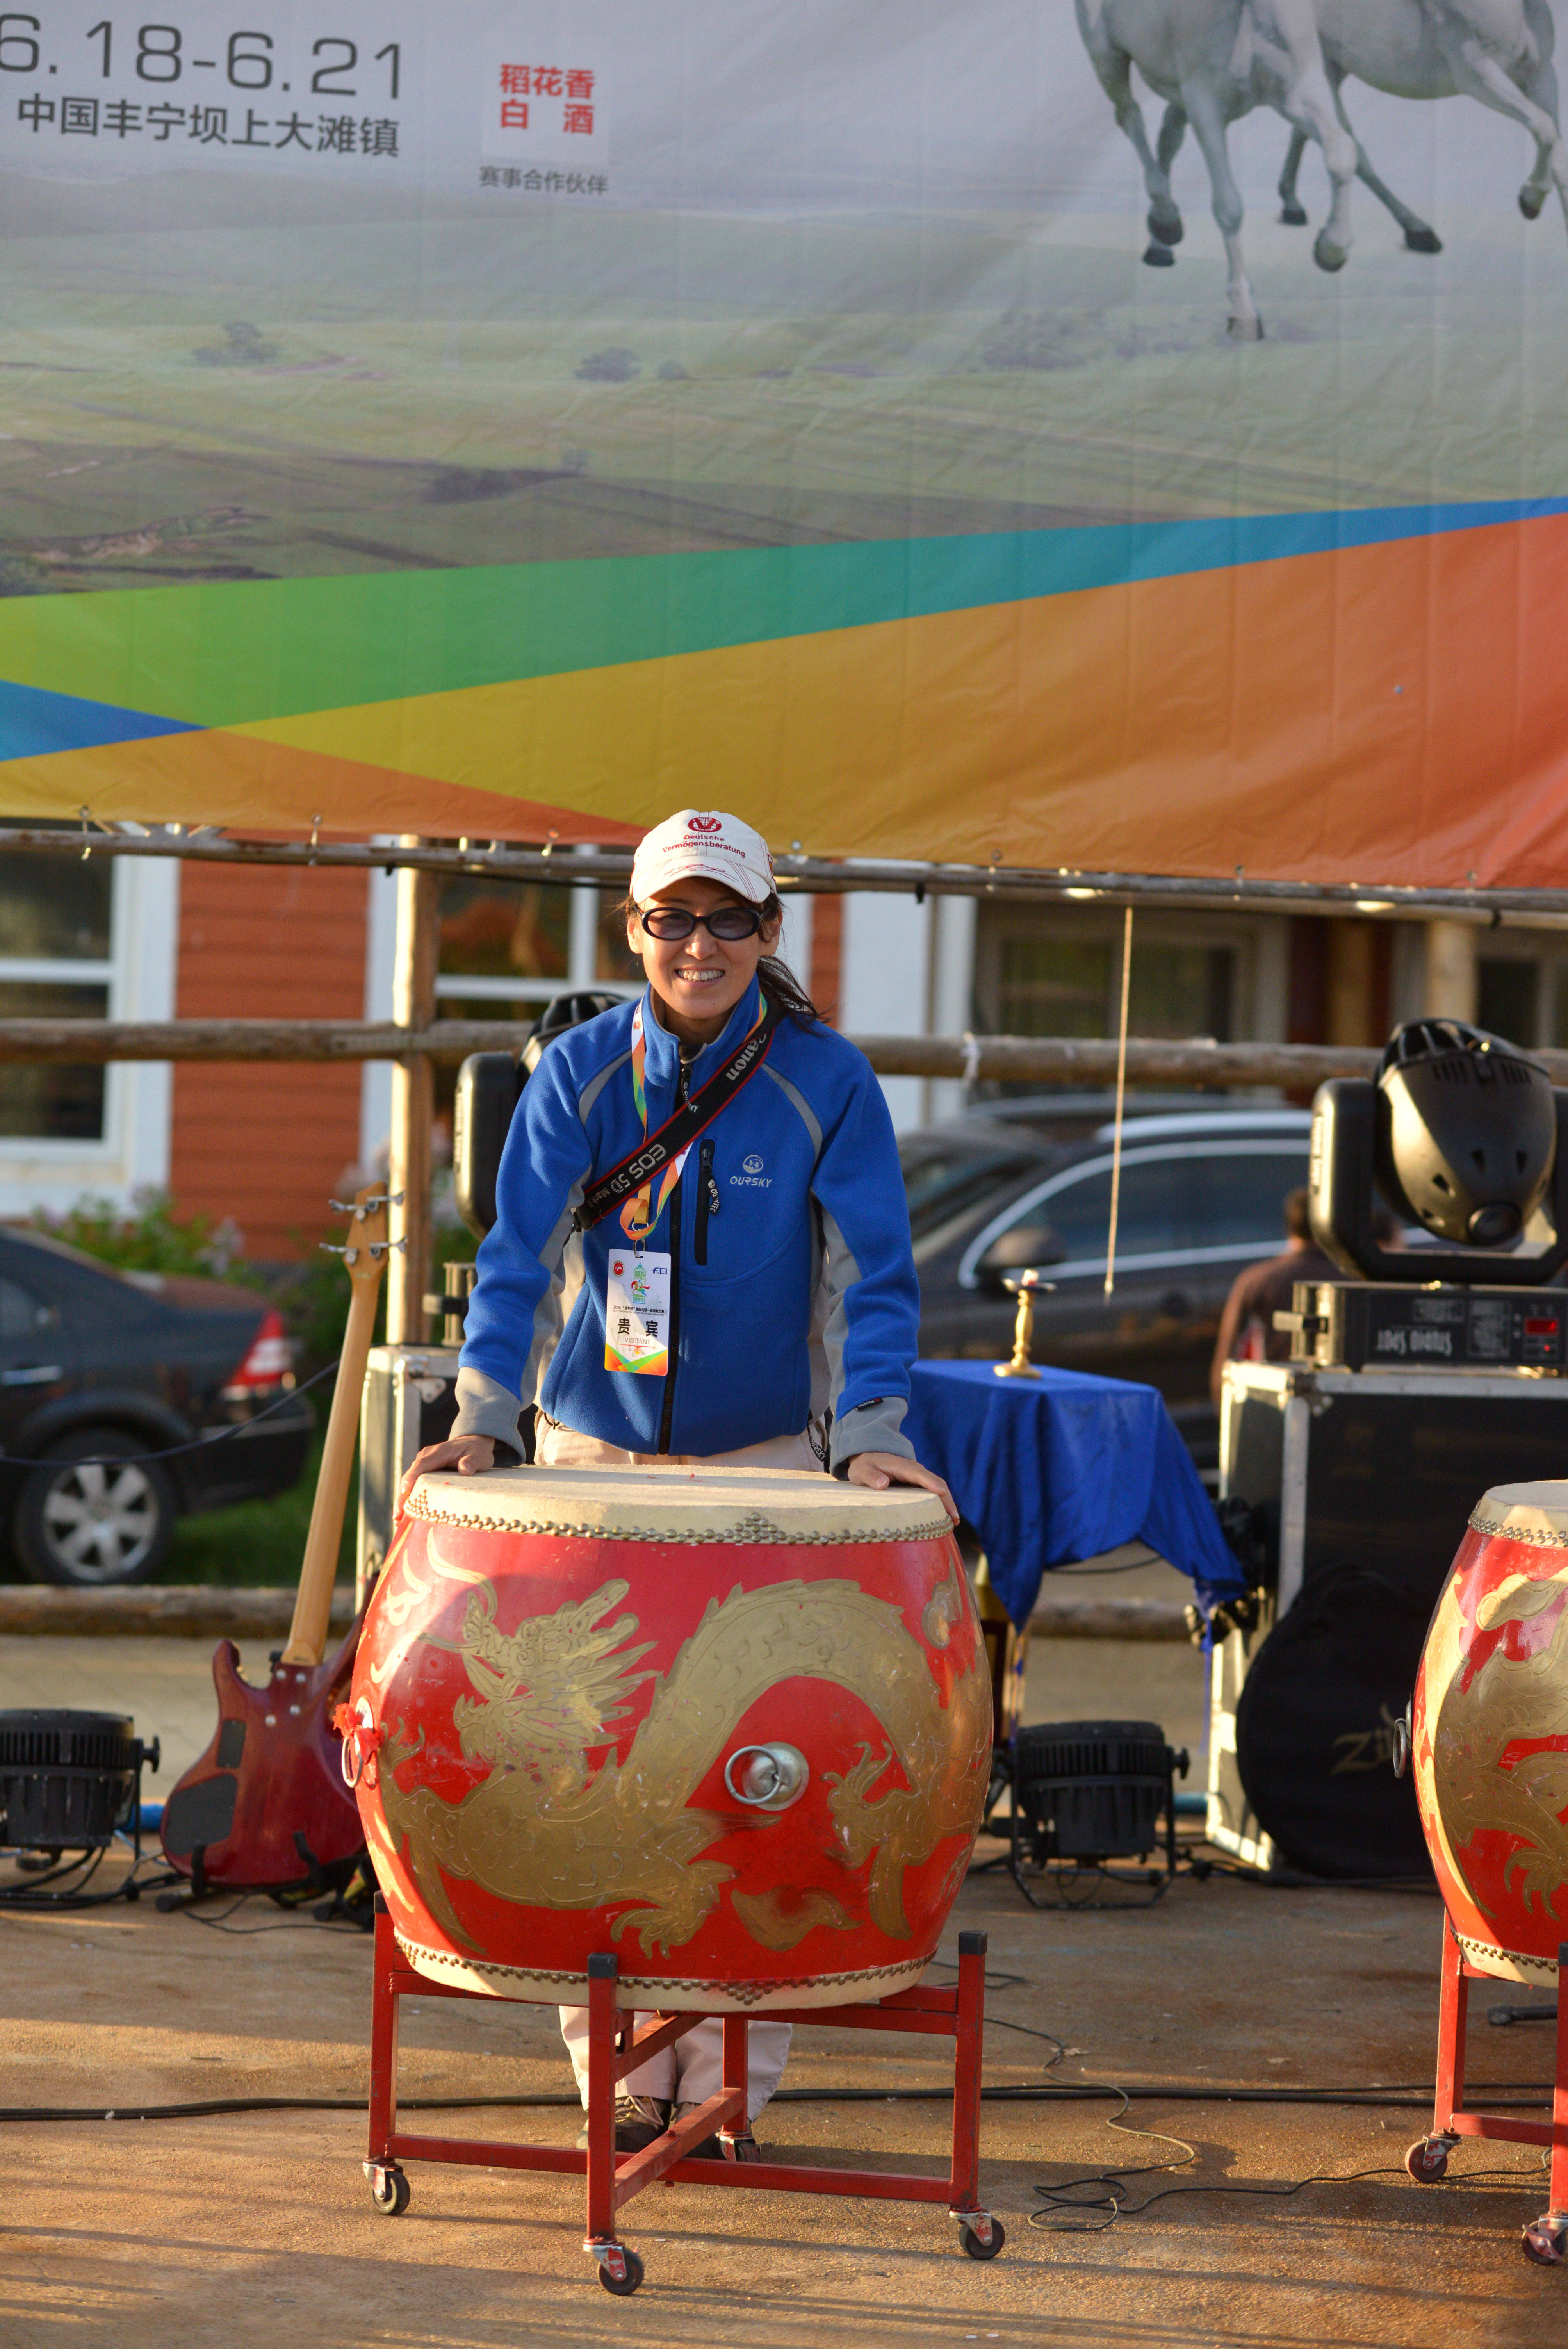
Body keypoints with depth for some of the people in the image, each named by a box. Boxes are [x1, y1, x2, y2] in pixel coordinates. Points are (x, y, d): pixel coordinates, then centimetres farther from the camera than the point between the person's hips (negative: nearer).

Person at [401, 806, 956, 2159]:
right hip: (594, 1458, 1)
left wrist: (869, 1435, -19)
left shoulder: (827, 1083, -4)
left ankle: (729, 2076, 5)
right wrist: (485, 1417, -16)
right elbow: (522, 1254, -4)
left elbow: (870, 1273, -7)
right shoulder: (579, 1074, 0)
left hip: (767, 1466, -1)